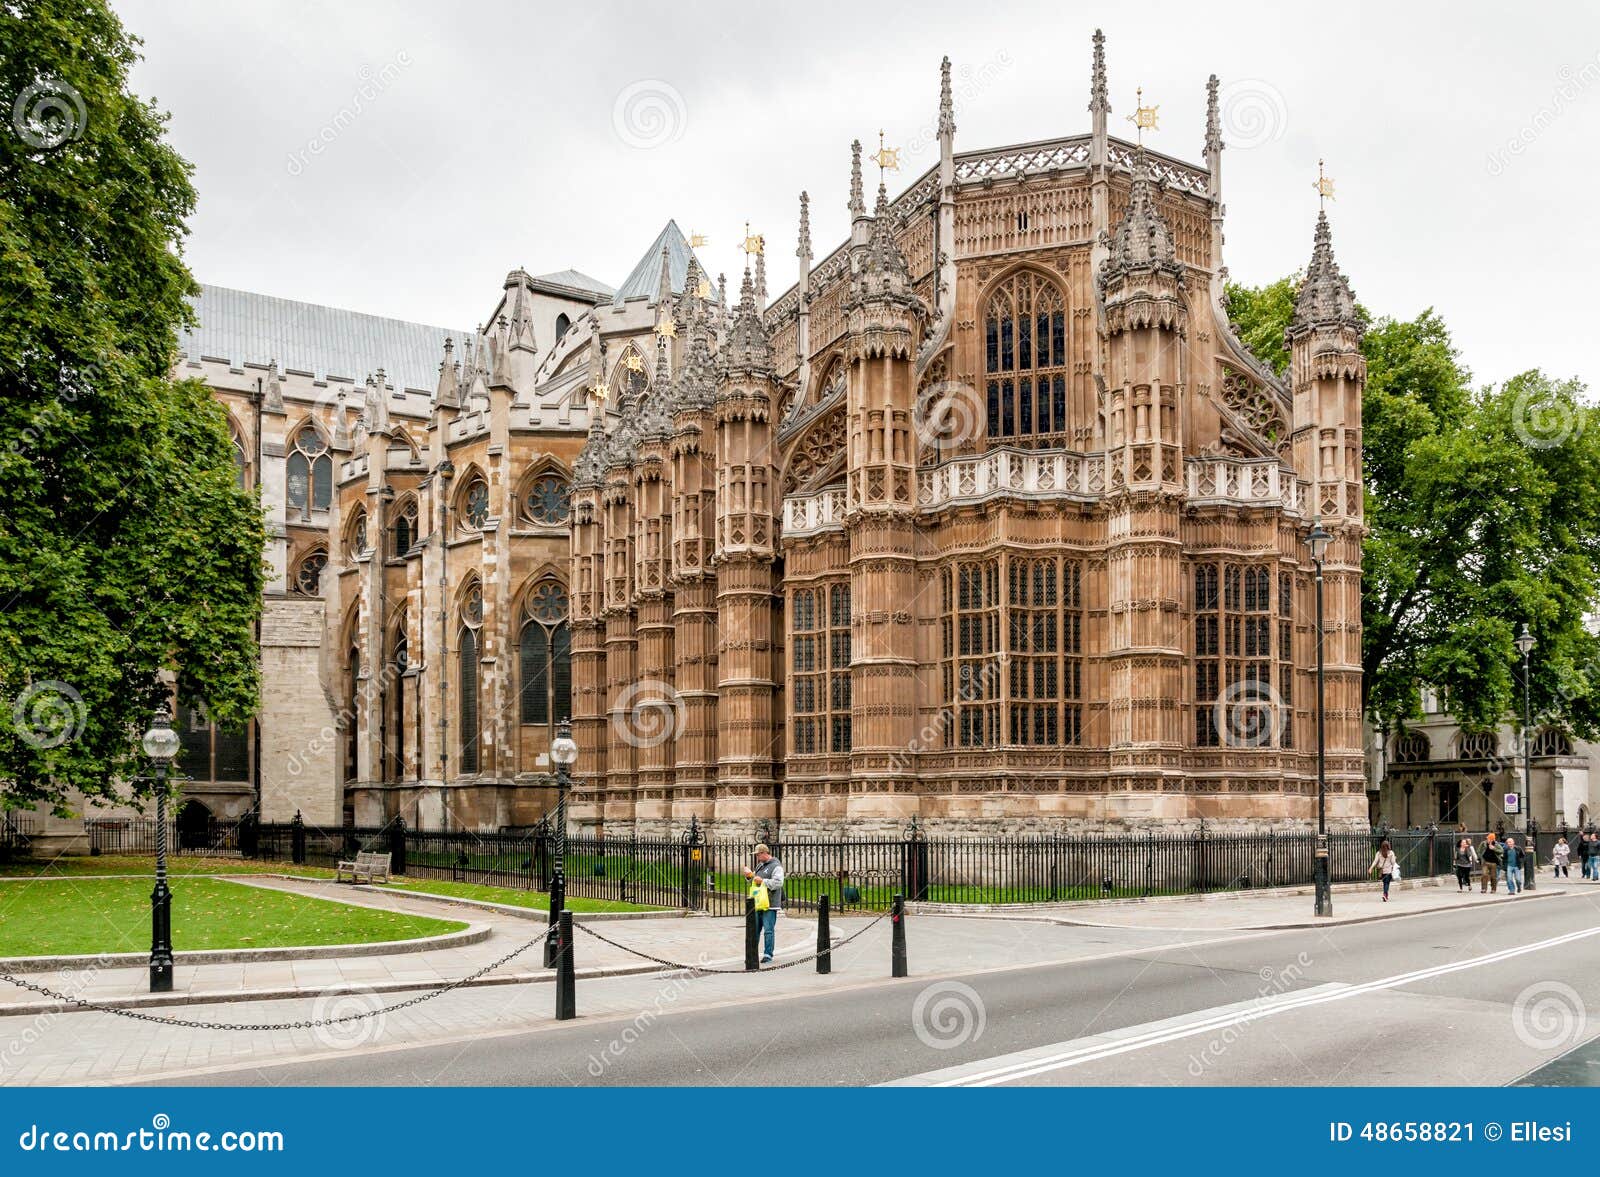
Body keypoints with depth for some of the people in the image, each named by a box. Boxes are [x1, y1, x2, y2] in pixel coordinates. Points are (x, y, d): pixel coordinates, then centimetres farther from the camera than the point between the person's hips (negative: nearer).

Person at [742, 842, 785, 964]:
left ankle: (768, 955, -1)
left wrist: (762, 880, -21)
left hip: (770, 905, -8)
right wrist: (750, 875, 9)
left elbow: (778, 882, -20)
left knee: (769, 930, -6)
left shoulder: (776, 866, -9)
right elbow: (755, 880, 29)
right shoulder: (760, 865, 18)